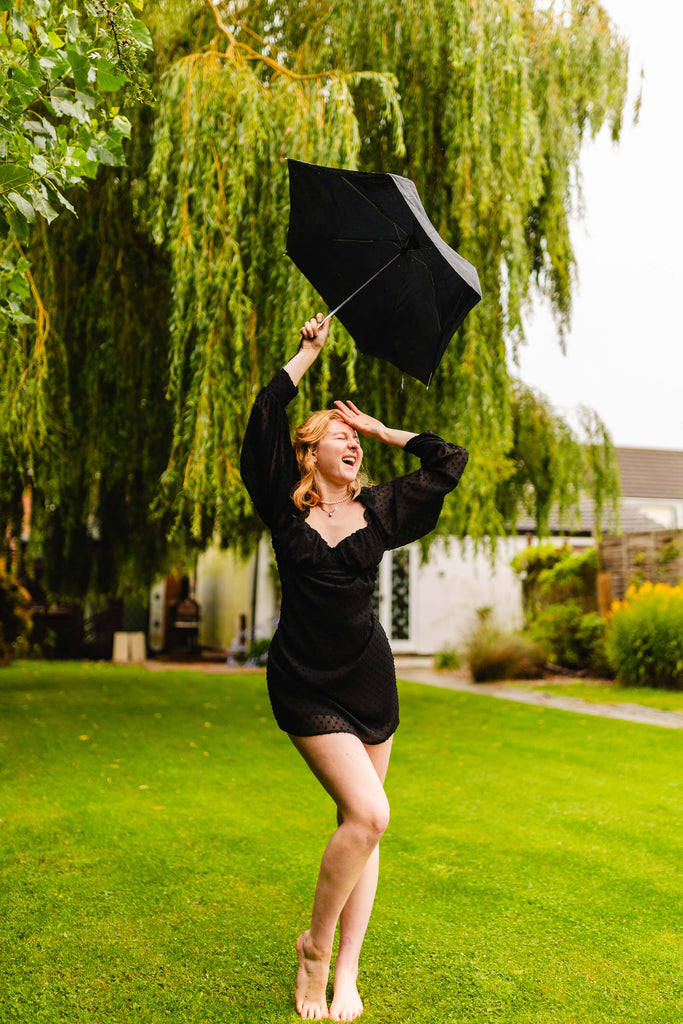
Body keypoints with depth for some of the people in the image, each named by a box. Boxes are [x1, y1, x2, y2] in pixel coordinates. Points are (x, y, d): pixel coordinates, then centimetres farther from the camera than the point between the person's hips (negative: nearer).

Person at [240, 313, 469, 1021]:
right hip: (305, 684, -4)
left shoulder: (379, 511, 6)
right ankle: (314, 944, 5)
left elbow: (449, 461, 10)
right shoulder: (287, 509, -2)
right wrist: (307, 354, 3)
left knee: (359, 822, 5)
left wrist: (383, 430, 11)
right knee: (367, 814, -17)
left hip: (370, 678, 4)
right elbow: (264, 418, -8)